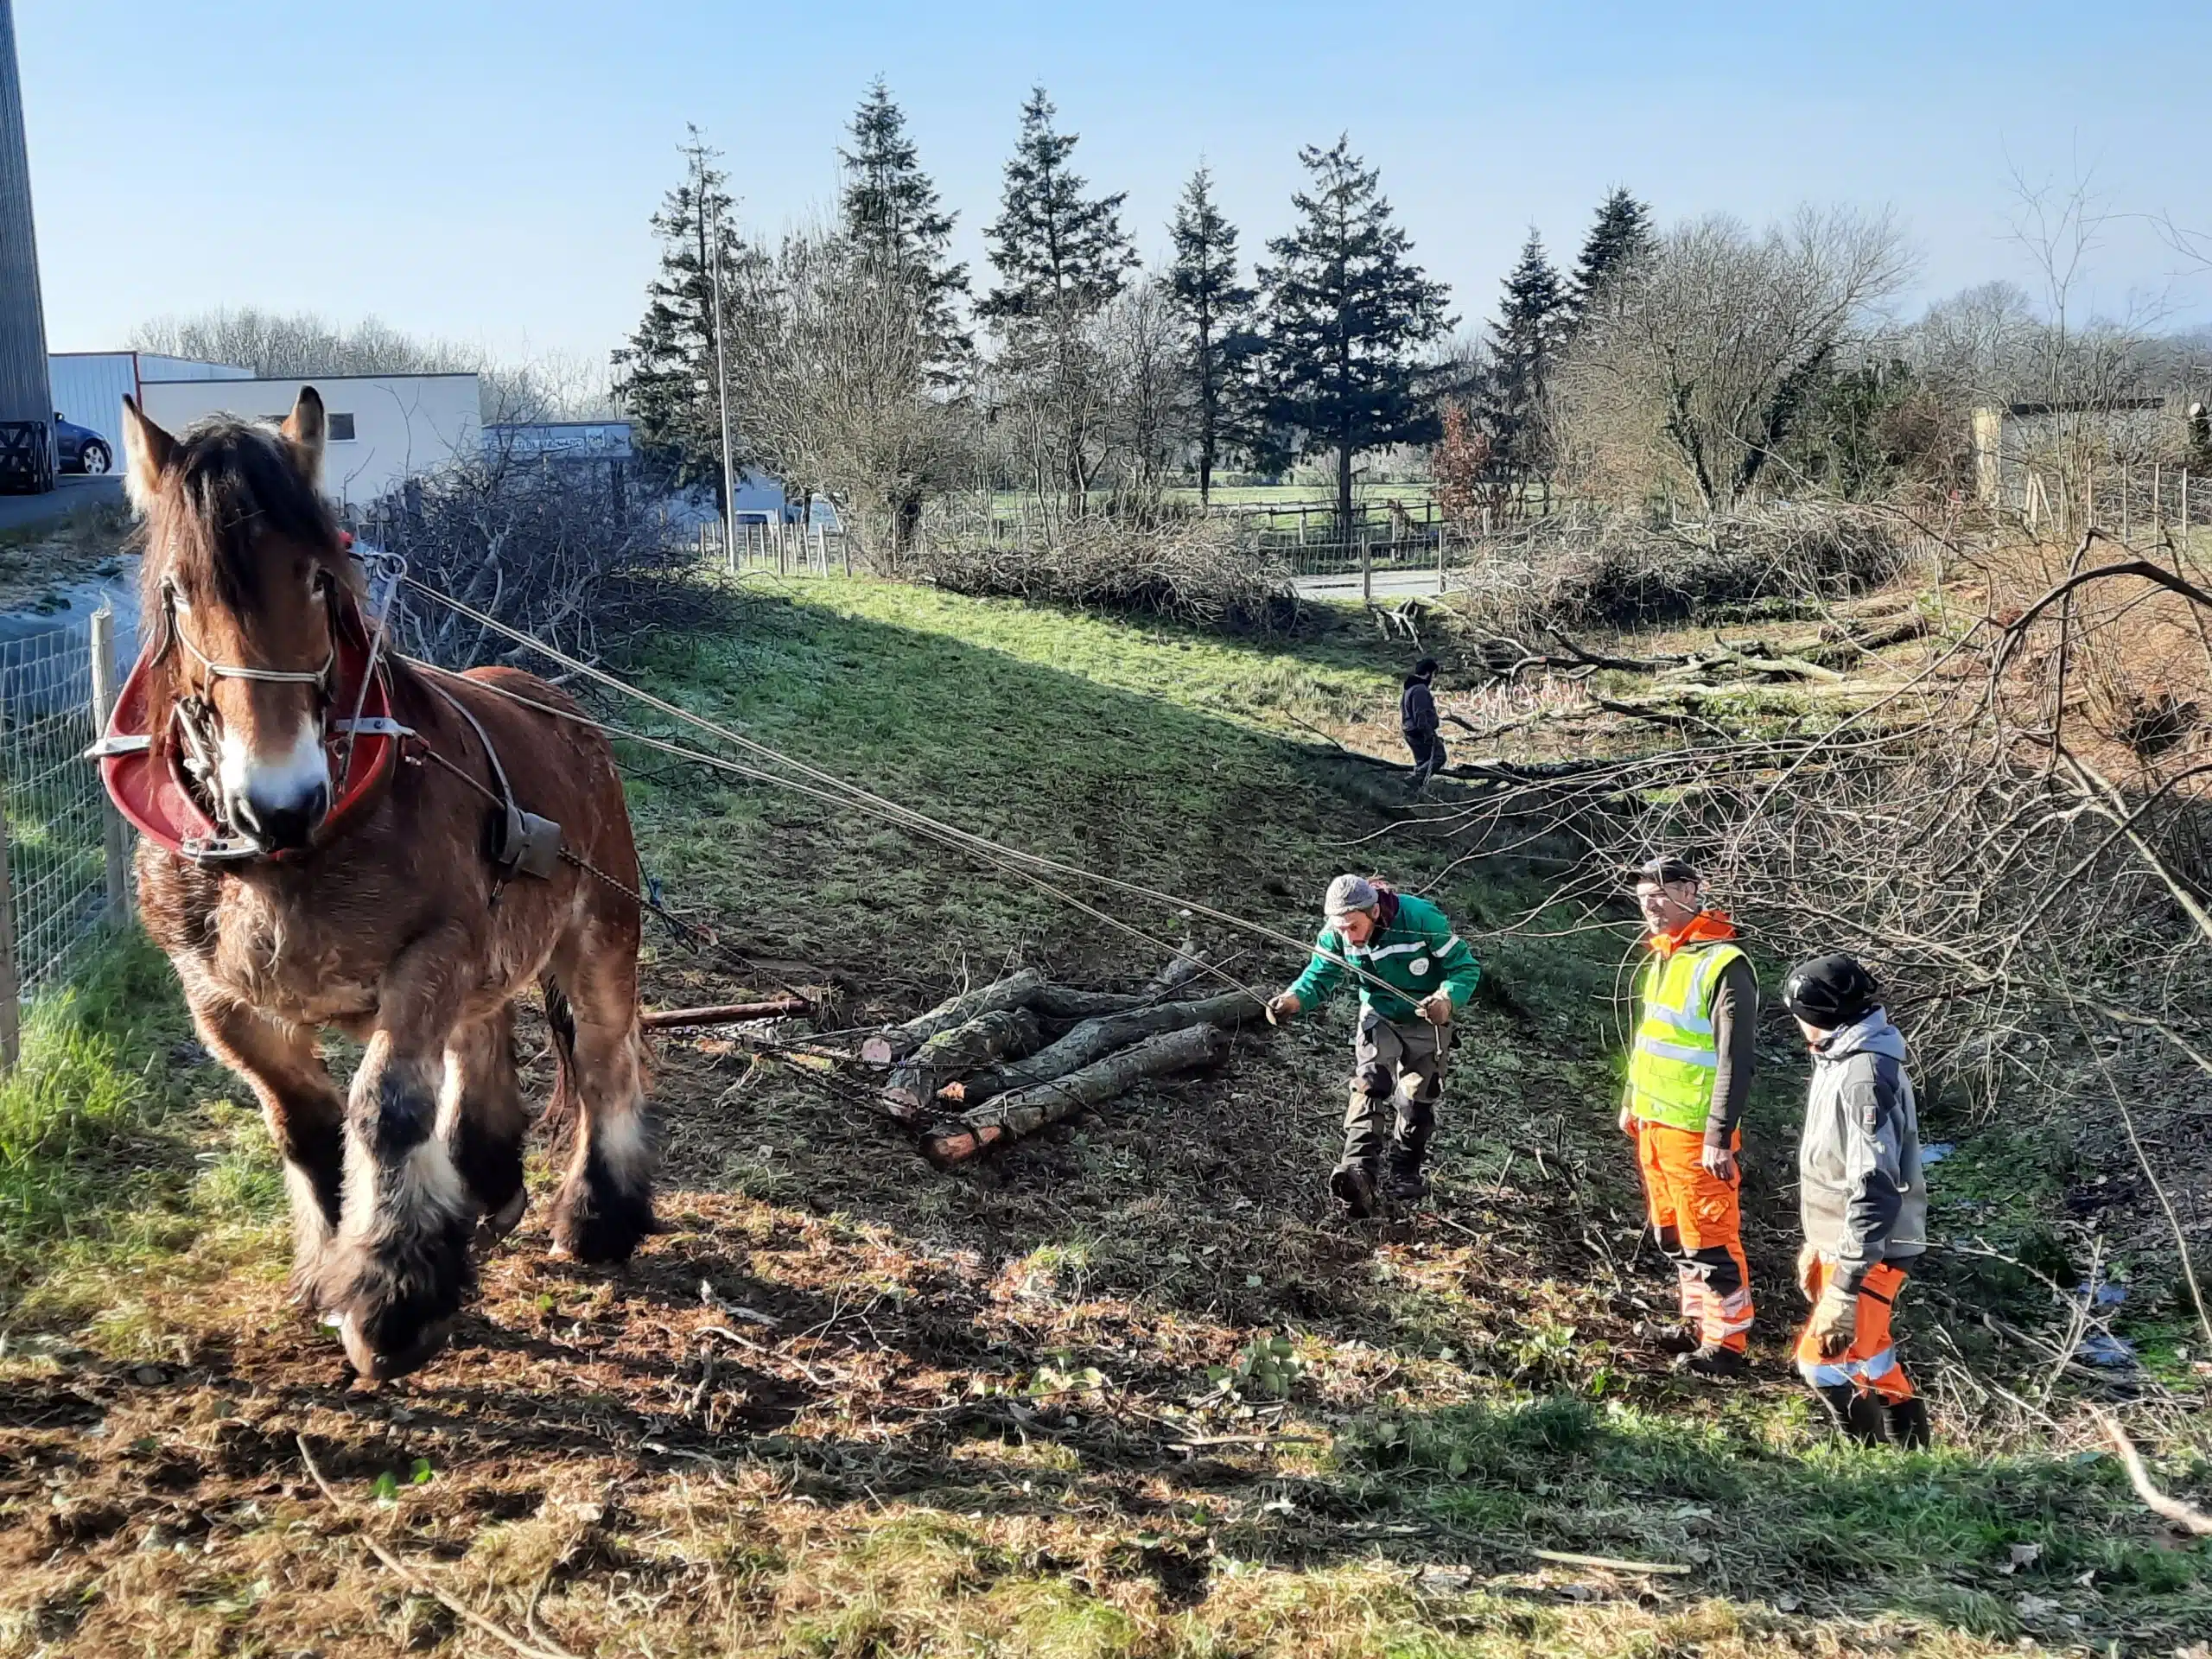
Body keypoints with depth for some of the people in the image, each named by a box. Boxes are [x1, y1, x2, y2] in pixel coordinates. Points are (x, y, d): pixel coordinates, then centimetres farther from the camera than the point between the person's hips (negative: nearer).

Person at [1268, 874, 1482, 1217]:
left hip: (1426, 1020, -2)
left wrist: (1447, 999, -43)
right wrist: (1295, 998, -38)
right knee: (1369, 1086, -18)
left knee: (1416, 1099, 5)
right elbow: (1321, 975, -15)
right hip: (1379, 1016, 2)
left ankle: (1405, 1176, 21)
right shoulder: (1337, 933, -20)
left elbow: (1465, 966, -23)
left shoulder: (1421, 919, -31)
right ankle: (1360, 1170, -30)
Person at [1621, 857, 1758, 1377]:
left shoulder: (1722, 964, -18)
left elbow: (1735, 1059, -20)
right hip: (1652, 1122, 9)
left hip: (1695, 1131, -9)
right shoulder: (1659, 958, 10)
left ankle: (1727, 1344, 8)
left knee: (1709, 1238, -2)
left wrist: (1719, 1137, -21)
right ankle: (1698, 1324, 30)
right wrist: (1632, 1102, 23)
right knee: (1671, 1233, 17)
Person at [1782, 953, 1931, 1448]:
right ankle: (1909, 1448, 34)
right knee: (1863, 1352, 20)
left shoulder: (1865, 1077, -24)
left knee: (1826, 1361, -8)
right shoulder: (1841, 1060, 8)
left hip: (1868, 1249, -10)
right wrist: (1818, 1245, 23)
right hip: (1840, 1240, 10)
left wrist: (1846, 1284, -28)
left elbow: (1875, 1189, -28)